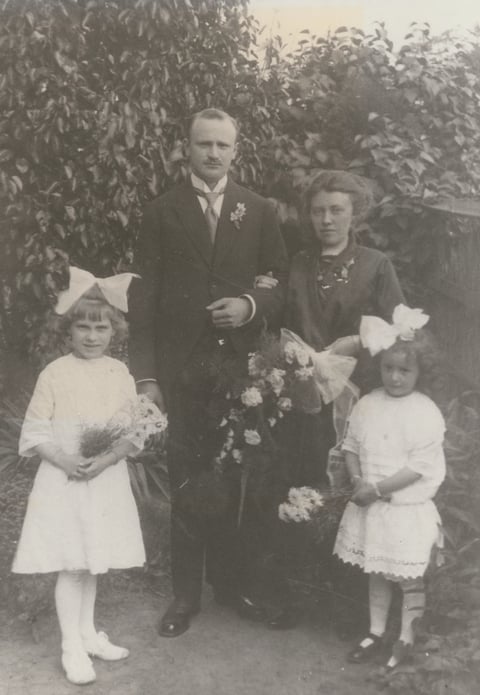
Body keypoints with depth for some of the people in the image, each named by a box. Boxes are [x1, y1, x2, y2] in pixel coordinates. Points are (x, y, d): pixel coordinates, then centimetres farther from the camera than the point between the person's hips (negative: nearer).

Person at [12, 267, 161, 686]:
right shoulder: (54, 374, -7)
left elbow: (135, 432, -1)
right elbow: (35, 432, -6)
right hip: (63, 480, -3)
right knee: (72, 566, 2)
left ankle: (88, 633, 33)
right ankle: (73, 648, 16)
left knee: (93, 564, 16)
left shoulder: (120, 374, -1)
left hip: (107, 479, 3)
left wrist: (106, 459, -16)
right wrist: (65, 461, -19)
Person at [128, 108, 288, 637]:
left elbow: (282, 282, 10)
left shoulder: (258, 211, 8)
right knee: (186, 483, 5)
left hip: (239, 365, 1)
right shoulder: (162, 213, 4)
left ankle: (231, 580, 26)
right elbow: (145, 297, 1)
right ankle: (186, 592, 19)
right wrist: (146, 374, -5)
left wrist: (253, 306, -11)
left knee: (233, 479, 8)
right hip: (181, 369, -1)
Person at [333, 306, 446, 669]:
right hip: (370, 505, 5)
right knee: (377, 573, 18)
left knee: (408, 578, 9)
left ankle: (406, 639, 27)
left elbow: (419, 467, -18)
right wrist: (357, 479, -8)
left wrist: (378, 488, -18)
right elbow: (352, 444, 8)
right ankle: (375, 633, 33)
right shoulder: (367, 405, 0)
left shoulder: (426, 414, -15)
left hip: (408, 508, -5)